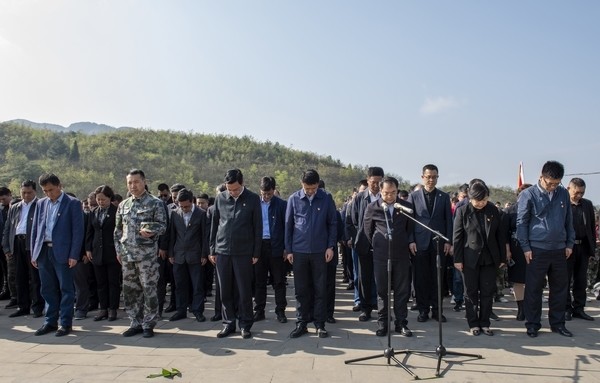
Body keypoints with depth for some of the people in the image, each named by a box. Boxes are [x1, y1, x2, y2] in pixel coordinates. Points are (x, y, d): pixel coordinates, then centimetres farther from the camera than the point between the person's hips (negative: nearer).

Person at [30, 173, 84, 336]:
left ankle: (66, 323, 10)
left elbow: (78, 231, -8)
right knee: (48, 289, 12)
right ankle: (50, 321, 23)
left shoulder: (73, 203, -5)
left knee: (66, 289, 2)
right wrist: (34, 253, 9)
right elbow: (35, 229, 15)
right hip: (44, 251, 5)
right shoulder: (41, 203, 12)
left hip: (63, 252, -5)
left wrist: (74, 255, -13)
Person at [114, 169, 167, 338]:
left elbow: (162, 225, -5)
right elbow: (118, 230, 16)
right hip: (127, 254, 5)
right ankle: (135, 323, 21)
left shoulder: (155, 203, -3)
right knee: (130, 290, 9)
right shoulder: (123, 205, 13)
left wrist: (151, 232, -24)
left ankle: (148, 325, 10)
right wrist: (119, 250, 10)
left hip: (147, 254, -5)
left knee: (149, 289, -2)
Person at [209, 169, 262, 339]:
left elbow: (258, 227, -1)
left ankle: (245, 325, 16)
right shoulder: (220, 198, 5)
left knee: (244, 291, 3)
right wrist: (212, 250, 8)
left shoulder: (253, 199, -3)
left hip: (243, 252, -3)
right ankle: (228, 323, 20)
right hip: (222, 251, 3)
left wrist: (256, 253, -3)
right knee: (225, 291, 8)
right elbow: (214, 224, 10)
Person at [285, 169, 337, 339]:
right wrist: (288, 250, 2)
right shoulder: (294, 199, -1)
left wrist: (330, 246, -4)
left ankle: (320, 324, 17)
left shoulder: (326, 198, -2)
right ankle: (301, 323, 18)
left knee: (320, 289, 6)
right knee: (301, 290, 7)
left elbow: (332, 223, 3)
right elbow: (288, 225, 3)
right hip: (299, 251, 1)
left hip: (320, 251, 0)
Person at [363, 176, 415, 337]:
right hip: (380, 256, -1)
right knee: (382, 290, 7)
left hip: (401, 255, 1)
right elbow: (368, 230, 10)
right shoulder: (372, 208, -2)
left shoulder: (406, 206, 1)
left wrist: (409, 242, 4)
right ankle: (382, 323, 17)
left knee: (402, 291, 5)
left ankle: (401, 323, 16)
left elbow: (411, 228, 12)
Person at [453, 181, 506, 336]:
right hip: (470, 258, -2)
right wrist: (457, 259, -7)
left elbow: (500, 234, 6)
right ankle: (473, 324, 16)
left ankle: (485, 323, 17)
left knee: (487, 292, 6)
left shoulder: (493, 210, 2)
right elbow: (457, 236, -4)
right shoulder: (463, 211, -5)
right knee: (471, 292, 6)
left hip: (489, 258, 2)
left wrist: (502, 257, 5)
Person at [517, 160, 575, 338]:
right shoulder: (528, 195, -6)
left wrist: (570, 243, 9)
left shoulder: (563, 194, 6)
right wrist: (526, 248, -8)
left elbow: (569, 220, 13)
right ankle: (533, 324, 14)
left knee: (560, 288, 11)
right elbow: (521, 222, -5)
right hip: (537, 250, -4)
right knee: (534, 289, 2)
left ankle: (557, 323, 25)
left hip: (559, 250, 4)